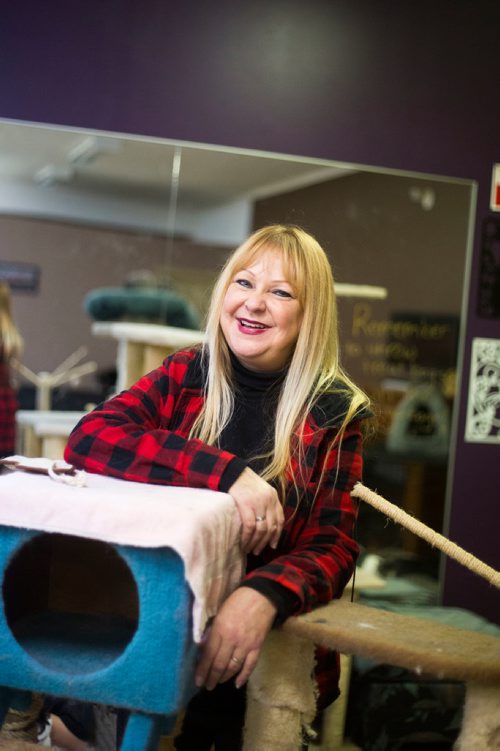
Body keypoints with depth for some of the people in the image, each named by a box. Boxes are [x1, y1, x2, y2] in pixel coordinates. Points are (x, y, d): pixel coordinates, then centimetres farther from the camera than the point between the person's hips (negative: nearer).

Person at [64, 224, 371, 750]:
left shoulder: (334, 413, -6)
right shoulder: (186, 375, -2)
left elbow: (332, 548, -10)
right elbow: (88, 438, -17)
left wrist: (264, 595, -33)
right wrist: (227, 473, -29)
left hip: (273, 661, -1)